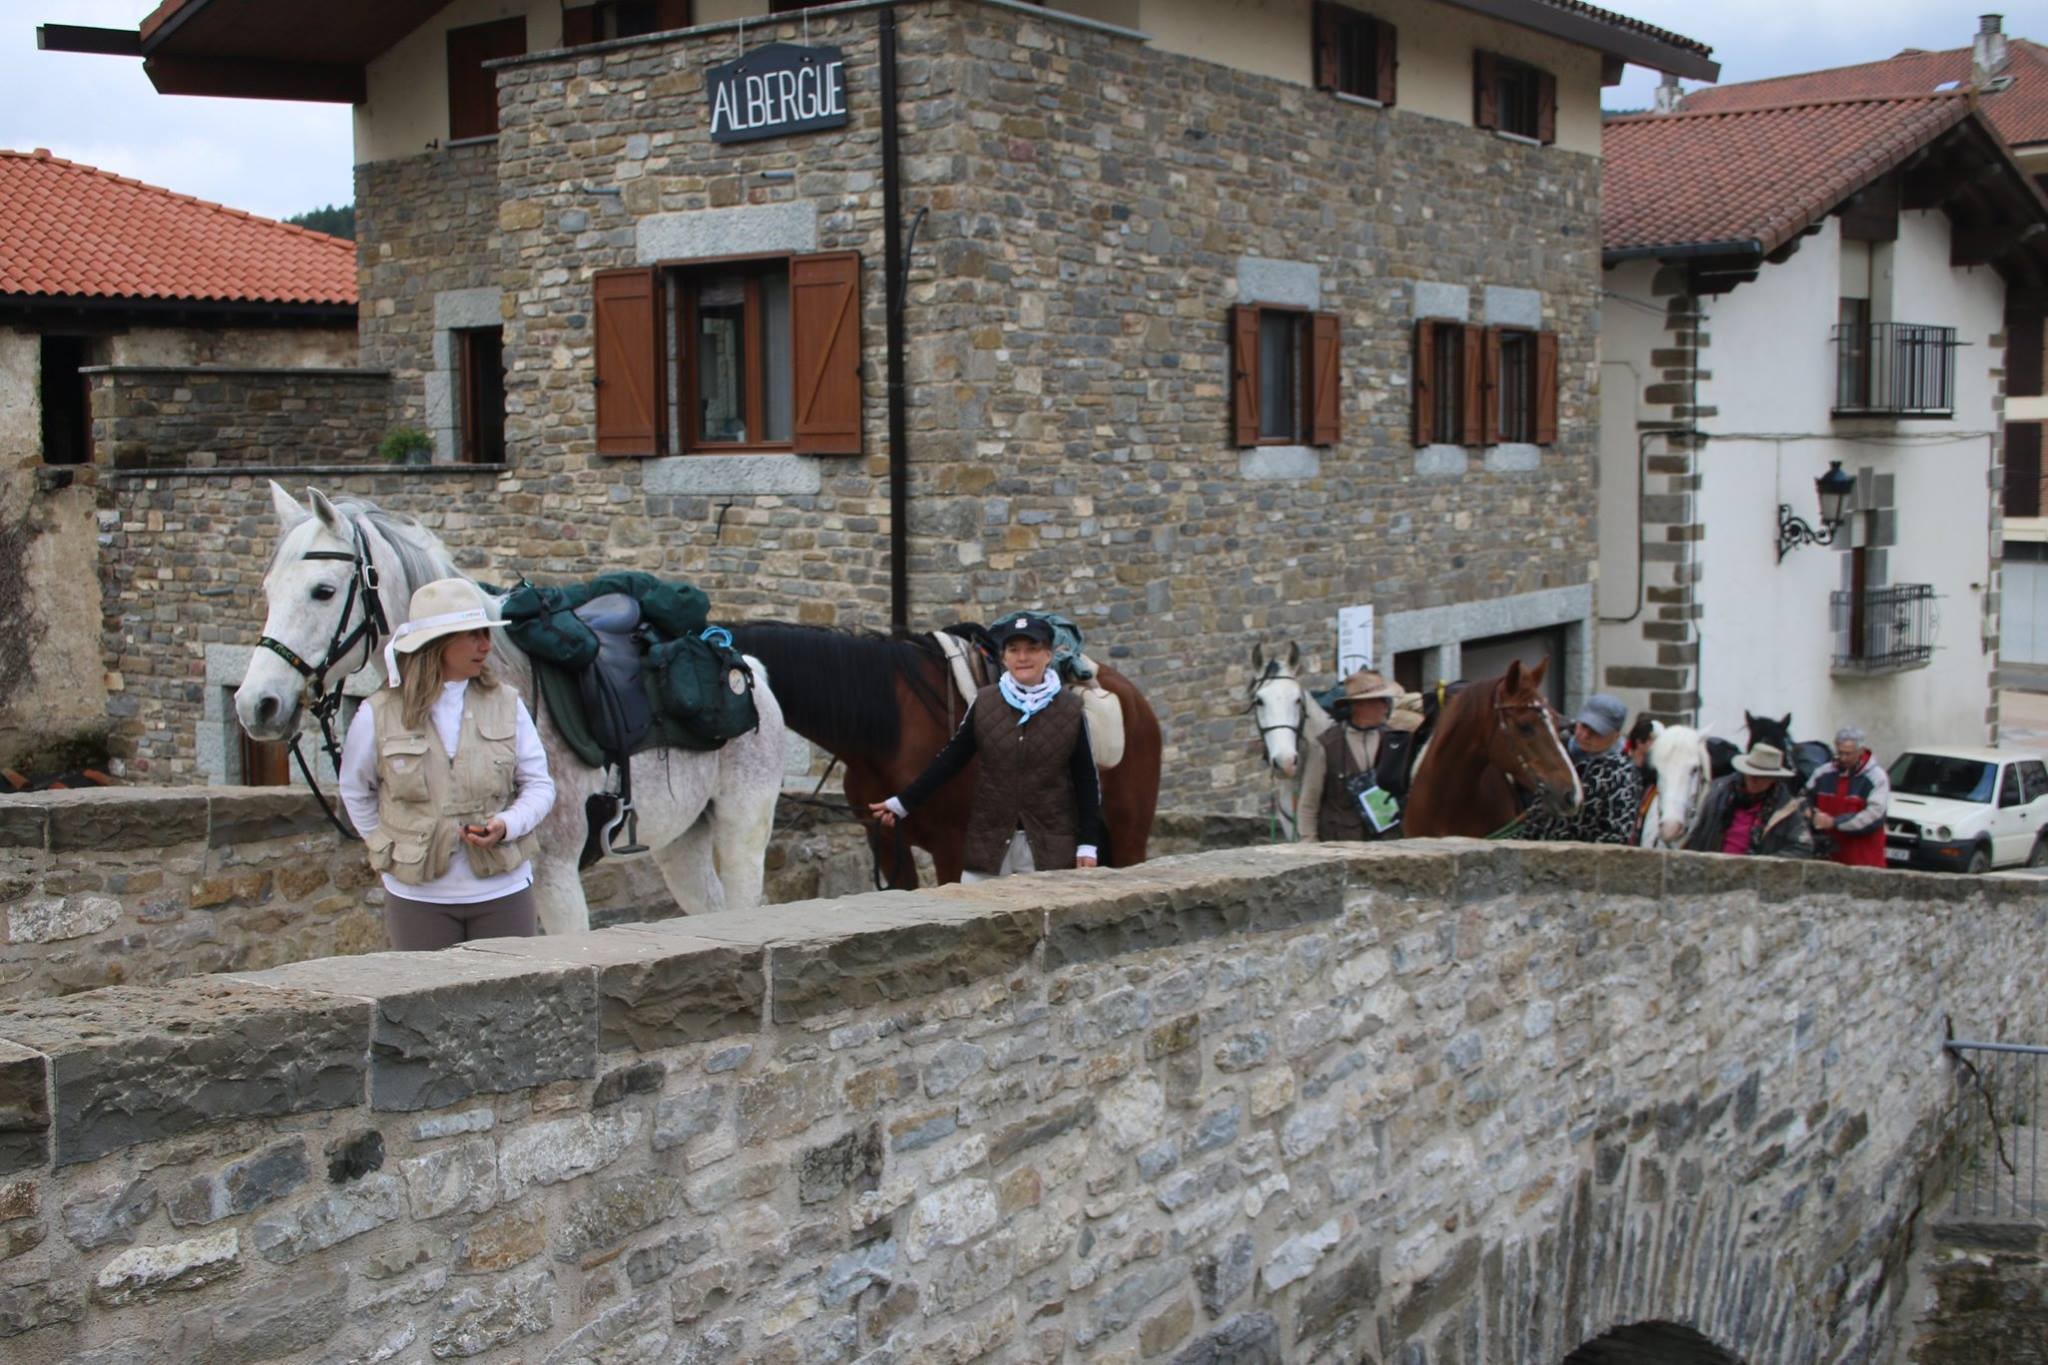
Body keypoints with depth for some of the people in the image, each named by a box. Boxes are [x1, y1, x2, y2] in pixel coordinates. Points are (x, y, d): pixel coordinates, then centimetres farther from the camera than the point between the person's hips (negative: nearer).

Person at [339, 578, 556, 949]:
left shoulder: (506, 703, -1)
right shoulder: (378, 715, -4)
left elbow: (539, 784, 3)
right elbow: (355, 791, 11)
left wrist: (507, 825, -15)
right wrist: (385, 845, 3)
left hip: (502, 890, 1)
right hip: (418, 896, -1)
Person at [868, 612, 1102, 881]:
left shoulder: (1071, 710, -3)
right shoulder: (983, 703, 0)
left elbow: (1086, 780, 1)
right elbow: (949, 760, 4)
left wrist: (1088, 844, -4)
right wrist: (903, 803, 0)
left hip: (1051, 845, -1)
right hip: (988, 840, 1)